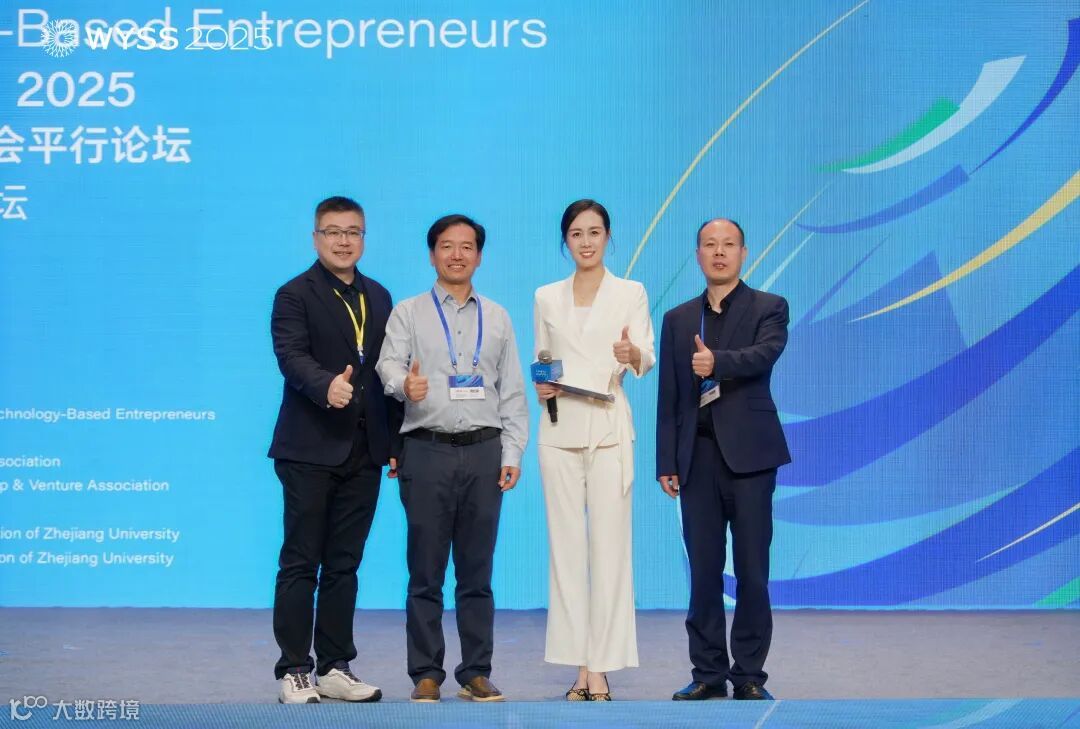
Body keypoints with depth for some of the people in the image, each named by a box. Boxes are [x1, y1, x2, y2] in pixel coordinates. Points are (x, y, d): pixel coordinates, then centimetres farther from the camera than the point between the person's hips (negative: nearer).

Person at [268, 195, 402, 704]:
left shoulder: (379, 298, 15)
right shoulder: (295, 295, -3)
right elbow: (291, 356, -18)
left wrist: (396, 441, 10)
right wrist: (327, 385, -38)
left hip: (364, 452, 5)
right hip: (310, 451, -5)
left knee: (344, 565, 10)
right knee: (300, 563, 0)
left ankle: (336, 668, 16)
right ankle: (294, 671, 5)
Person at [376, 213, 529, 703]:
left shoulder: (497, 318, 15)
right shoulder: (408, 313, 8)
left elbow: (512, 391, 13)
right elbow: (389, 363, -7)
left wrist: (513, 452, 4)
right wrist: (404, 384, -30)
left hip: (484, 452, 2)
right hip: (427, 451, -2)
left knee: (477, 571, 6)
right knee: (426, 571, 0)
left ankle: (476, 672, 12)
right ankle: (426, 675, 7)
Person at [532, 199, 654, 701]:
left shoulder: (630, 293, 4)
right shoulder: (547, 297, 12)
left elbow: (646, 361, -5)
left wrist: (632, 354, -28)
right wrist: (539, 385, -4)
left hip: (609, 429, -3)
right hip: (560, 429, 3)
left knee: (608, 546, -6)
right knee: (566, 546, 1)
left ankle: (601, 667, -3)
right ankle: (580, 665, 7)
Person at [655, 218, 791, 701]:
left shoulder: (769, 309, 4)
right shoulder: (678, 319, 14)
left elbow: (765, 354, -18)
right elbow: (668, 397, 11)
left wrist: (717, 362, -36)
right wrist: (666, 462, 6)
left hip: (749, 453, -3)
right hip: (698, 456, 3)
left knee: (752, 571, -1)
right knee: (703, 570, 5)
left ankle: (749, 675, 7)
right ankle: (708, 672, 12)